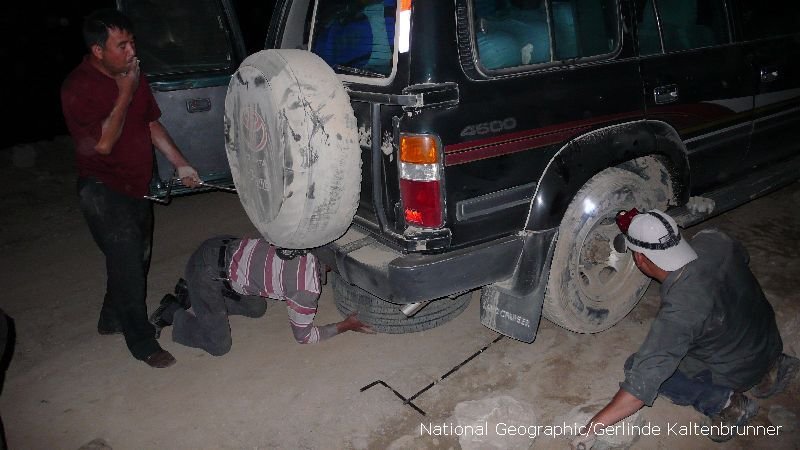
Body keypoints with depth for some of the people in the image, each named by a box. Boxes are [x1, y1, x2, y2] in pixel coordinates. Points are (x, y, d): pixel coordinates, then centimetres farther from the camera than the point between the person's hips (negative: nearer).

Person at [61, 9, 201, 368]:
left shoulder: (134, 75, 4)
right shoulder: (79, 88, -19)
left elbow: (152, 125, 11)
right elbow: (103, 143, -24)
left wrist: (181, 164, 4)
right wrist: (125, 94, -23)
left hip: (137, 186, 8)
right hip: (104, 191, -8)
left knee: (136, 259, 19)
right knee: (128, 266, -6)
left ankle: (112, 319, 40)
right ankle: (143, 344, 8)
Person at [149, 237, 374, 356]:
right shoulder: (307, 291, -23)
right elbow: (304, 336, -7)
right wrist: (345, 326, -3)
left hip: (227, 248, 8)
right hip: (207, 270, -8)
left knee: (257, 308, 21)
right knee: (220, 346, -4)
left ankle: (191, 296, 27)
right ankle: (172, 313, 14)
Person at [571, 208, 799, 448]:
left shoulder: (678, 313, -37)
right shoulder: (713, 240, -19)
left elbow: (643, 383, -36)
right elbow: (742, 256, 7)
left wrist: (593, 426, -29)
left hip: (738, 372, -7)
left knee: (637, 365, -4)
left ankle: (721, 401, -5)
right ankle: (768, 367, 19)